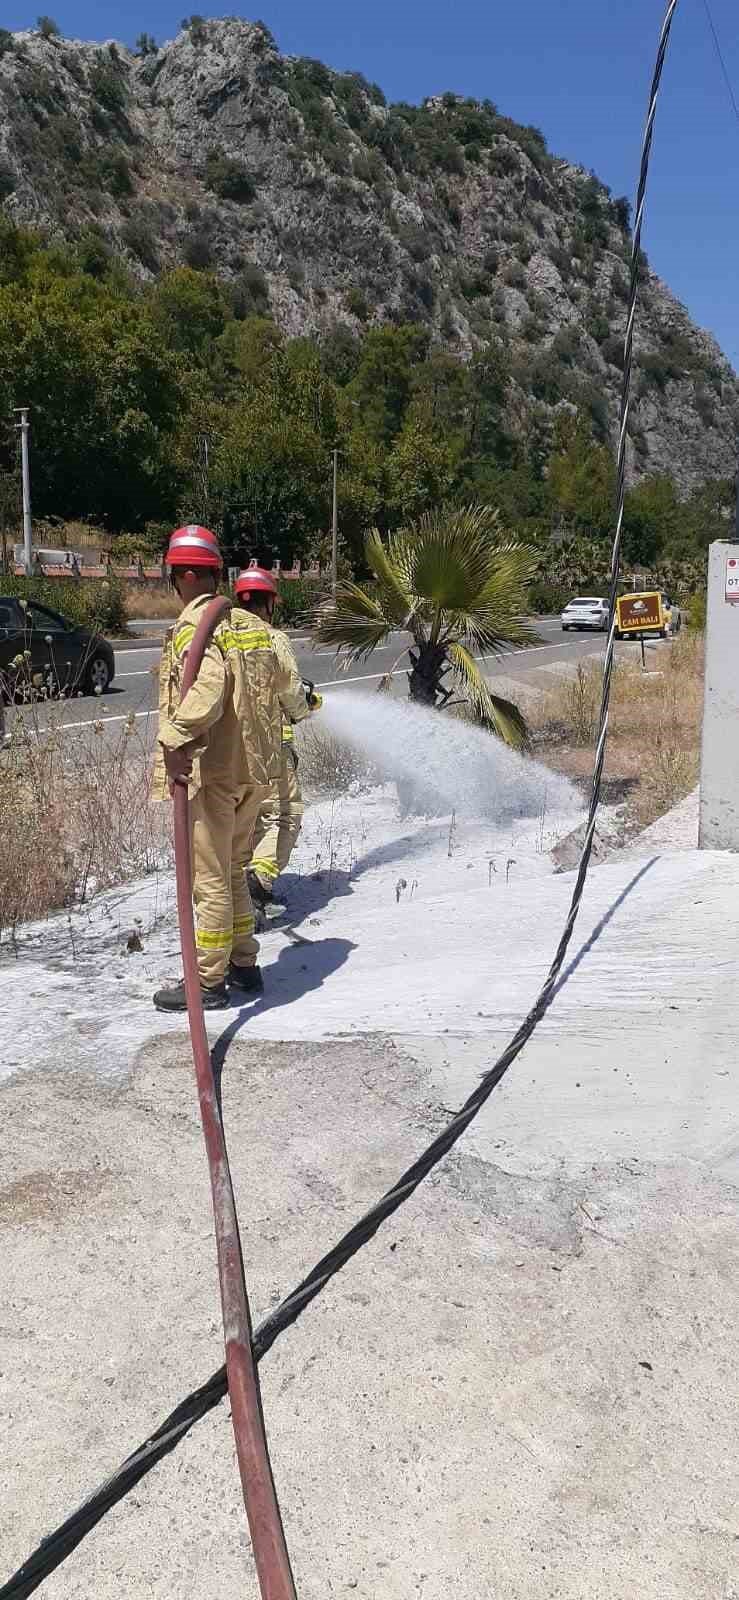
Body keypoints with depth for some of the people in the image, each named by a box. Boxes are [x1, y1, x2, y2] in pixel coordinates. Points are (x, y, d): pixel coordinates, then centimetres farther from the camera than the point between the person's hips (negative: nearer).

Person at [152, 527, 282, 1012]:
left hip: (211, 771, -8)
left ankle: (208, 981, 11)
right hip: (255, 769, 8)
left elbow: (207, 684, -32)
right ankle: (244, 965, 30)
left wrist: (177, 740, -37)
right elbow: (274, 684, 21)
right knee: (234, 871, 20)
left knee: (210, 879, 1)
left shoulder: (194, 626, -13)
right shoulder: (253, 624, 11)